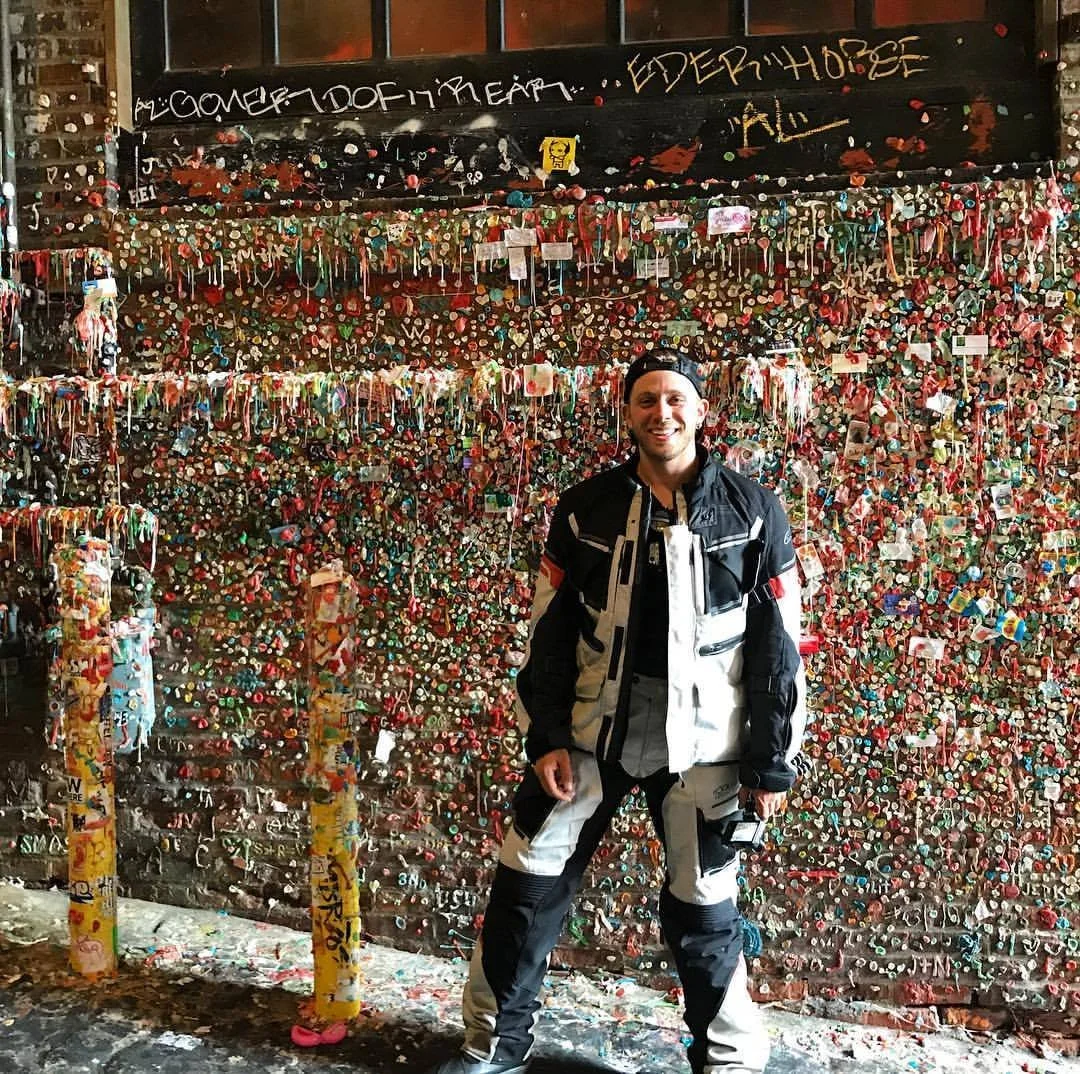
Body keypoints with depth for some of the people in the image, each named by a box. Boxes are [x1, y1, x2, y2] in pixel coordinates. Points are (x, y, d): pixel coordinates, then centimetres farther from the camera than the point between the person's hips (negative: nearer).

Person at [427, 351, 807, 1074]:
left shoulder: (754, 512, -4)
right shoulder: (585, 510, 1)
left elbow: (778, 646, -2)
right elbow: (551, 631, 5)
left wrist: (772, 764, -2)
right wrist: (546, 737, -1)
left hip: (701, 744, -2)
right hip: (590, 734, 2)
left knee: (704, 909, 9)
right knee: (528, 885, 8)